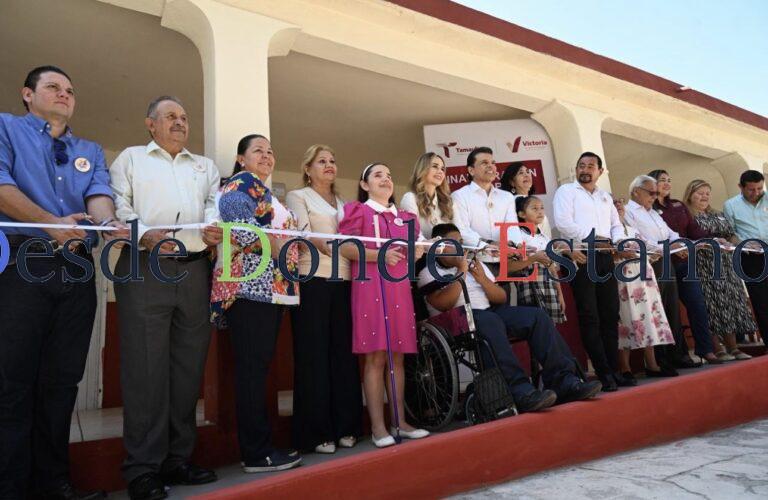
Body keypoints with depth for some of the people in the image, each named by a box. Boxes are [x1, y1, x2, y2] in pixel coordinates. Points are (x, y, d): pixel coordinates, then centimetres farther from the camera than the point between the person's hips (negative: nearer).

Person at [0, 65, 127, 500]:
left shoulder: (91, 150, 21)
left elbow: (99, 194, 3)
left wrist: (108, 223, -20)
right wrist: (50, 223, -20)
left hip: (78, 270, 4)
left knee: (62, 381, 8)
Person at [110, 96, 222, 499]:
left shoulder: (205, 166, 25)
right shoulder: (130, 159, 16)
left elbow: (216, 204, 11)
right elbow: (118, 206, 3)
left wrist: (215, 226, -12)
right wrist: (144, 235, -16)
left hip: (195, 270, 4)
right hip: (145, 268, -3)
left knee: (189, 366, 4)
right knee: (145, 367, -6)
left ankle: (178, 459, 15)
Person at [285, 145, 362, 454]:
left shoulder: (343, 204, 23)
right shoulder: (297, 197, 7)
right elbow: (308, 235, -8)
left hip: (343, 282, 5)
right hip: (312, 280, -5)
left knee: (343, 352, 5)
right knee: (314, 355, -4)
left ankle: (344, 427, 14)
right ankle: (315, 433, 4)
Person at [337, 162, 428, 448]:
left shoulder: (404, 217, 22)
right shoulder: (357, 211, 5)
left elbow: (412, 249, 27)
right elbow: (344, 247, -6)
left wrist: (416, 252, 4)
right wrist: (380, 254, -16)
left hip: (400, 287, 5)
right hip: (370, 286, -5)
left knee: (397, 356, 7)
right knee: (375, 357, -7)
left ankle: (400, 421, 14)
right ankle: (378, 426, -1)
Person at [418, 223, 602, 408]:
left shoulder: (475, 265, 24)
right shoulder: (429, 273, 7)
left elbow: (502, 298, 18)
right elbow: (443, 304, -13)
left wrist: (483, 279, 2)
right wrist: (461, 272, -7)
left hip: (491, 312, 6)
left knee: (537, 315, -14)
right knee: (490, 321, -38)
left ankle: (564, 381, -18)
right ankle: (520, 392, -45)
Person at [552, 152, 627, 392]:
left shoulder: (606, 197, 25)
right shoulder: (566, 191, 4)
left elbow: (616, 224, 23)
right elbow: (562, 222, -10)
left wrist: (617, 240, 0)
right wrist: (593, 237, -12)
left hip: (605, 257, 6)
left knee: (610, 315, 6)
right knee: (589, 317, -6)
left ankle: (613, 370, 14)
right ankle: (604, 373, -1)